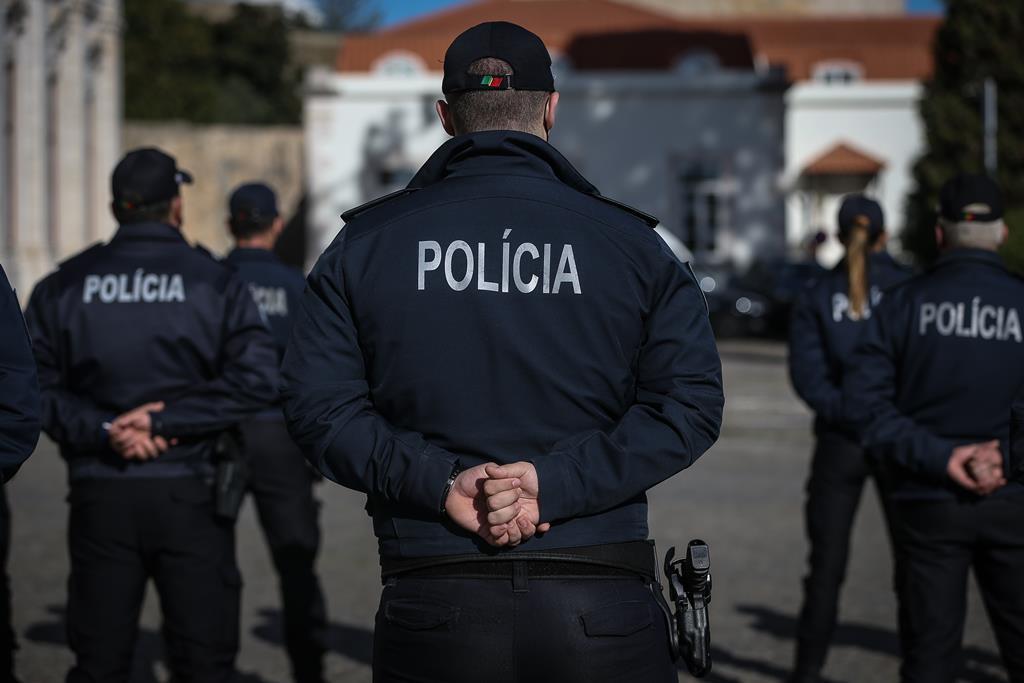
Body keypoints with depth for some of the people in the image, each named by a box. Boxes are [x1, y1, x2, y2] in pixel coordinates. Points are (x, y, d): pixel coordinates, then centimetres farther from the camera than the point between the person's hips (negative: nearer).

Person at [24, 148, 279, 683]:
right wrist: (167, 421, -13)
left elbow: (34, 384, -3)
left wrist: (102, 429, -9)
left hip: (99, 496, 2)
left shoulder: (65, 285, 5)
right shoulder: (214, 282, -1)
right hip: (187, 495, -2)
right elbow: (255, 377, -13)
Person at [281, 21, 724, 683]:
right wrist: (555, 481, -11)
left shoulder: (366, 243, 6)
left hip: (432, 611, 1)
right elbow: (689, 401, -6)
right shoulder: (631, 243, 4)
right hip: (602, 610, -1)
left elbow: (318, 404, -4)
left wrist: (437, 481, -10)